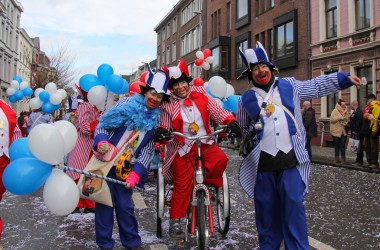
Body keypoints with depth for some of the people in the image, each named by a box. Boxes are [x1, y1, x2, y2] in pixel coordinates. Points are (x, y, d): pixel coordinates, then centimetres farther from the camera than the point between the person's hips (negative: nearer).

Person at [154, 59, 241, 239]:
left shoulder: (200, 94, 1)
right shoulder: (168, 105, -2)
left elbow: (216, 111, -4)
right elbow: (165, 126, 1)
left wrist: (230, 121, -22)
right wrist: (161, 132, -23)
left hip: (205, 143, 2)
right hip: (182, 147, -1)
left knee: (220, 159, -28)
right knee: (183, 183, -3)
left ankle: (210, 186, 2)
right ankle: (175, 221, 14)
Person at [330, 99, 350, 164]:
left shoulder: (346, 111, 9)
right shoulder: (335, 111, -3)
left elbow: (348, 120, 14)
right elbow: (332, 119, -11)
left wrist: (347, 123, -6)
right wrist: (339, 117, -21)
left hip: (344, 131, 2)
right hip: (336, 131, -2)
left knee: (342, 145, 1)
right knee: (336, 146, 6)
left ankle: (343, 159, 10)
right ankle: (336, 159, 16)